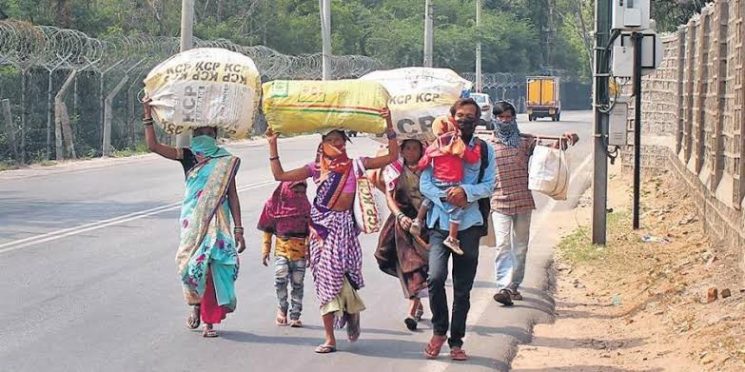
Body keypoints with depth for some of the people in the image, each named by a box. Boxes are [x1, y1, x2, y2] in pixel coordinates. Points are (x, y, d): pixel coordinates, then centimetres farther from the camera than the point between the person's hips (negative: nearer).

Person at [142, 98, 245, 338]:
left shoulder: (225, 162, 7)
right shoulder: (188, 157, 8)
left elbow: (233, 197, 8)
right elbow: (153, 145, 2)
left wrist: (238, 230, 3)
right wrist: (148, 114, -5)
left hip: (217, 221, 0)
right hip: (193, 220, 0)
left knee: (214, 266, -7)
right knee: (192, 263, -9)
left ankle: (209, 321, 2)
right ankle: (196, 306, 19)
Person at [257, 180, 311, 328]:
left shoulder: (305, 206, 5)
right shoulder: (275, 205, 3)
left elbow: (310, 231, 7)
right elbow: (268, 230, 8)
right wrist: (265, 250, 5)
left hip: (300, 250, 1)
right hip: (281, 248, -1)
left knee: (297, 283, 2)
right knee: (281, 278, -20)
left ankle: (295, 316, 11)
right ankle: (282, 308, 1)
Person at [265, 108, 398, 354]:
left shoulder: (354, 165, 3)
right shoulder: (316, 168, 8)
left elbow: (392, 156, -1)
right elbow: (279, 175, 7)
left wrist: (389, 125, -8)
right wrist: (273, 144, 3)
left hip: (343, 225, -2)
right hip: (321, 226, 2)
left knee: (335, 273, -12)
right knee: (325, 277, 2)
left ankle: (352, 310, 22)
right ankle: (330, 338, 6)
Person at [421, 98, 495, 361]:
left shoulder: (485, 150, 8)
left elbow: (488, 186, 0)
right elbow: (424, 184, 0)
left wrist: (466, 191, -18)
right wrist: (446, 197, -17)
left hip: (469, 223, 1)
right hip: (440, 223, -1)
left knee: (463, 287, 6)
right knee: (436, 277, -19)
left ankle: (456, 342, 16)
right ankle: (439, 330, 2)